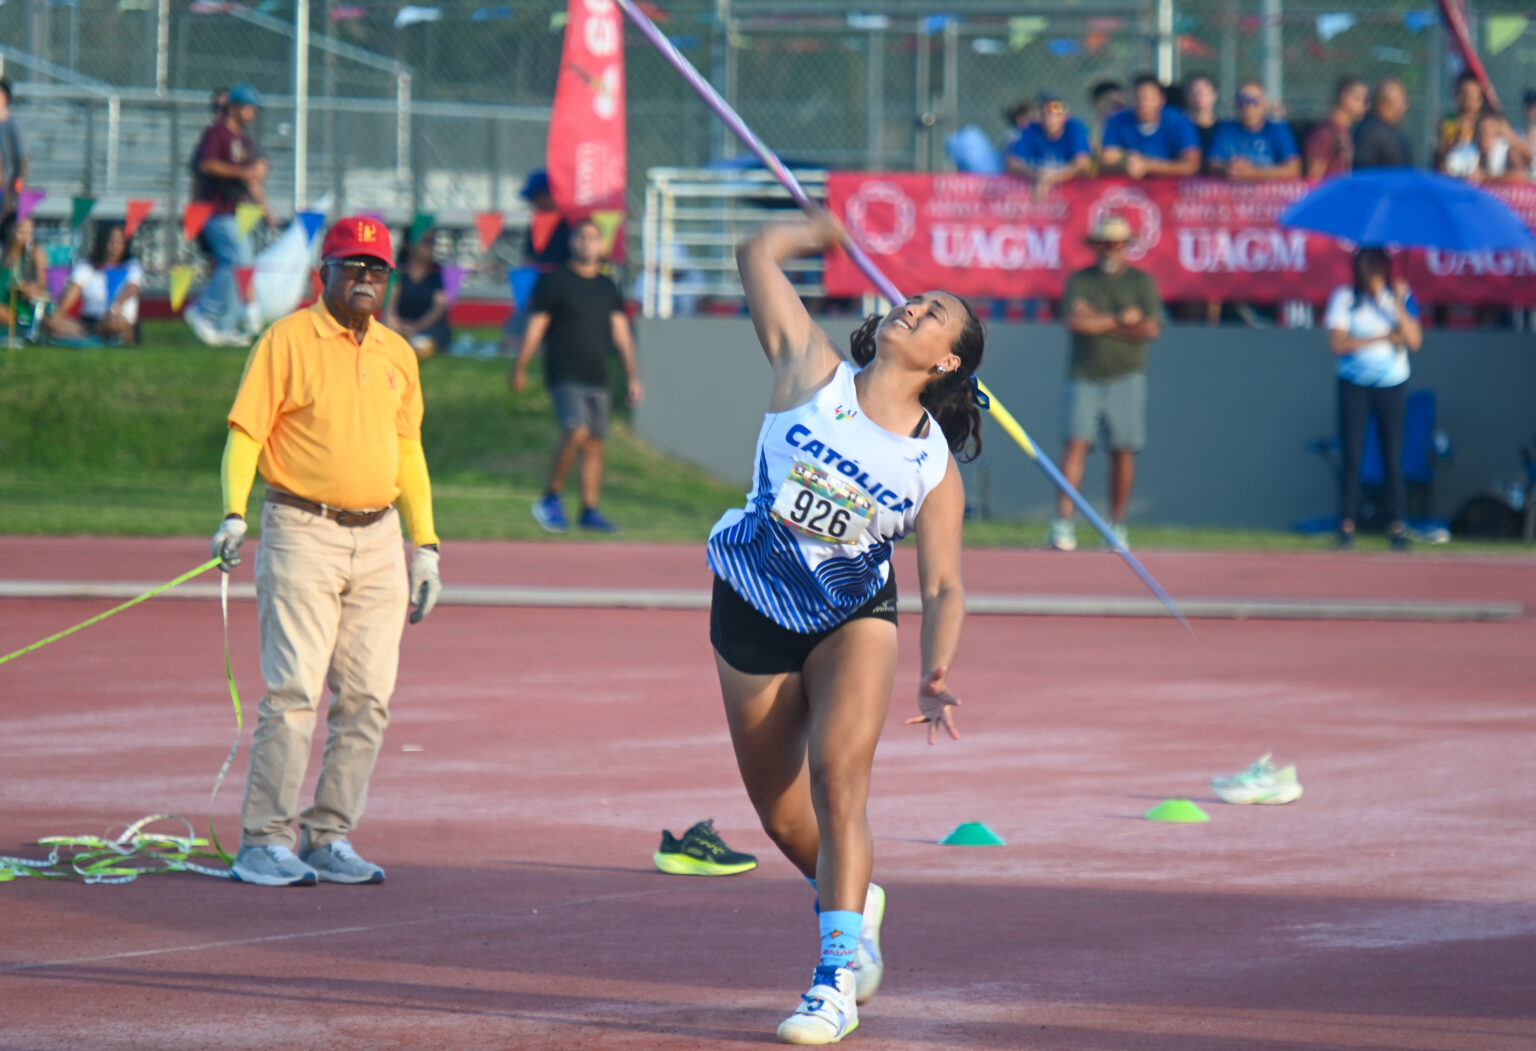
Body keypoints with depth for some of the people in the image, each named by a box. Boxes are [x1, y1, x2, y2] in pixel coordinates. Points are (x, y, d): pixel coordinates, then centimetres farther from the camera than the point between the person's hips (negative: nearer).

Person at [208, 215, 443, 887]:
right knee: (292, 692, -11)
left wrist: (425, 546, 16)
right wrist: (234, 516, -21)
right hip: (303, 533, -6)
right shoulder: (288, 340, -2)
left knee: (366, 699, 2)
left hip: (379, 536, 6)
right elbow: (245, 431, -6)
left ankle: (329, 837, 9)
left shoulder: (397, 354, 14)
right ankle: (265, 843, -9)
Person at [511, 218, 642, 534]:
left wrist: (633, 376, 8)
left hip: (597, 377, 5)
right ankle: (551, 498, -8)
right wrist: (519, 369, 0)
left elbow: (621, 333, 14)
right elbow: (535, 327, 1)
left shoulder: (607, 288, 13)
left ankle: (590, 511, 11)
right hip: (564, 374, -5)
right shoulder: (555, 281, -1)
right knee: (576, 431, -22)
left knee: (595, 443, 4)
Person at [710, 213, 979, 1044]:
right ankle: (852, 905, 41)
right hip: (754, 610, 2)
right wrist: (818, 233, 12)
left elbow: (943, 586, -11)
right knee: (779, 814, 10)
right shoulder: (811, 373, -9)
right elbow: (757, 254, -6)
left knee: (838, 778, -22)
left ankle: (837, 981, -19)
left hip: (855, 618, -2)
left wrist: (936, 673, -28)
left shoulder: (937, 469, -9)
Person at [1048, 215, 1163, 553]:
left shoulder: (1141, 281, 9)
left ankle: (1117, 526, 8)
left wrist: (1097, 322, -6)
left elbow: (1151, 329, -5)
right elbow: (1074, 321, -8)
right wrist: (1121, 320, -7)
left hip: (1126, 376, 1)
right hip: (1084, 376, 0)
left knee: (1123, 451, 0)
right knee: (1076, 445, -11)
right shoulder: (1079, 280, 9)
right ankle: (1062, 525, -16)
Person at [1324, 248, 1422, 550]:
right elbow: (1337, 343, -10)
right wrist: (1382, 338, -13)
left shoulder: (1402, 297, 3)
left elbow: (1414, 342, -8)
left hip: (1392, 386, 1)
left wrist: (1398, 306, -19)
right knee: (1351, 456, -5)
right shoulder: (1344, 298, -1)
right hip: (1354, 386, -1)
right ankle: (1347, 525, -1)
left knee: (1393, 457, -2)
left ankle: (1396, 525, 4)